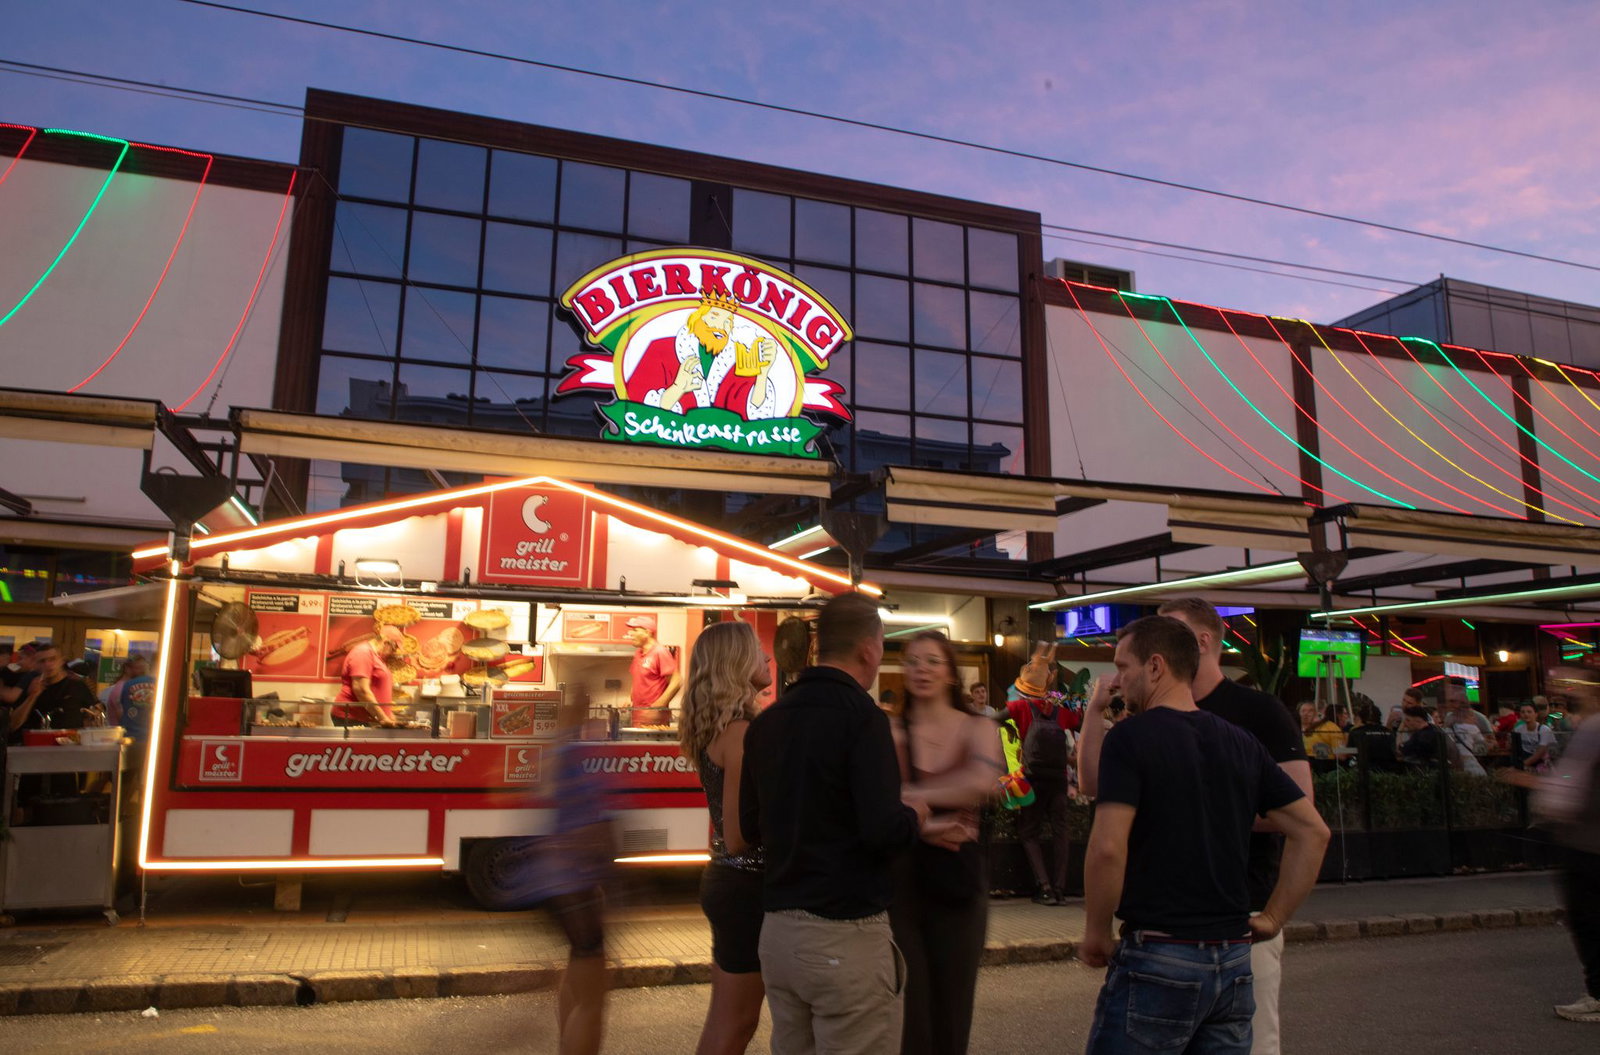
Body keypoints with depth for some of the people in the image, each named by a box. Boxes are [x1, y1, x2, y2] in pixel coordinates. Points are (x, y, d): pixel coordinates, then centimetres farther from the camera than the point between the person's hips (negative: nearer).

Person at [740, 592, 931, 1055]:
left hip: (777, 930, 7)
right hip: (846, 934, -7)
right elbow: (885, 831, -22)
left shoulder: (766, 721, 5)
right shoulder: (861, 716, -15)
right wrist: (914, 815, -2)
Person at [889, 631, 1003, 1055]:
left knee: (951, 1007, 12)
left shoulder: (976, 729, 0)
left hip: (958, 877, 1)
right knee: (906, 1009, 3)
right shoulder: (891, 732, -3)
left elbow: (983, 781, -20)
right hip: (899, 876, -1)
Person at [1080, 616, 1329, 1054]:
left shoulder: (1130, 737, -12)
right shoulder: (1242, 743, 7)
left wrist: (1096, 933, -7)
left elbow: (1108, 848, -20)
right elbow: (1313, 832, 10)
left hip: (1158, 957, -6)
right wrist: (1274, 917, 12)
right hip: (1233, 960, 6)